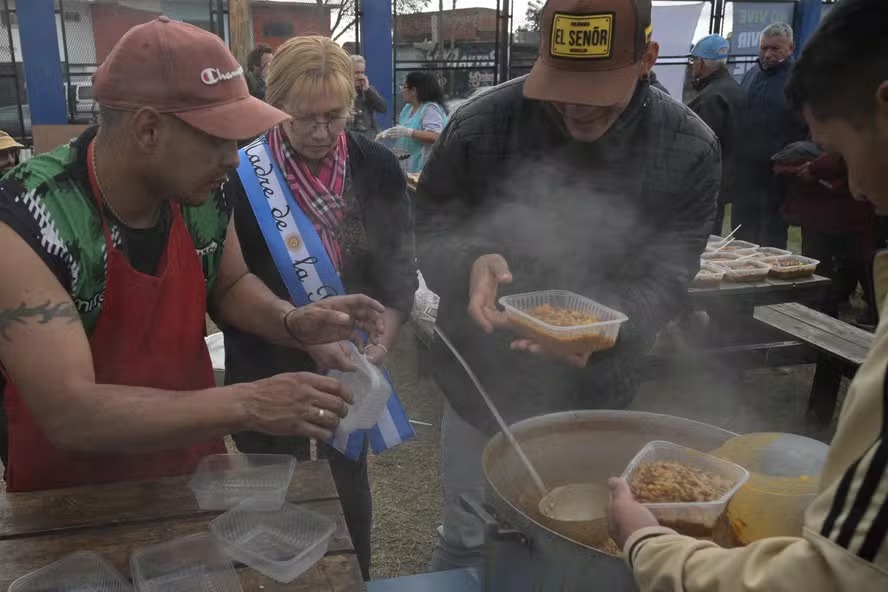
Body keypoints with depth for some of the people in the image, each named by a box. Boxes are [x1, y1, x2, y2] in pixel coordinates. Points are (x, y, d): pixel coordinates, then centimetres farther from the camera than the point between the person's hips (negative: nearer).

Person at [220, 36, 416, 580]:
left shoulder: (378, 167, -7)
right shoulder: (242, 173, -15)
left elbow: (400, 268, -3)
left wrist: (382, 340, -19)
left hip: (351, 364, 3)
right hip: (269, 368, -2)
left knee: (349, 484, 20)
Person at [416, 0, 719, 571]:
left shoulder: (690, 149, -15)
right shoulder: (481, 124, -17)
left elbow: (666, 279, -15)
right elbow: (430, 231, -8)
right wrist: (471, 262, -32)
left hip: (595, 402, 1)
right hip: (483, 390, 0)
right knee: (465, 547, 19)